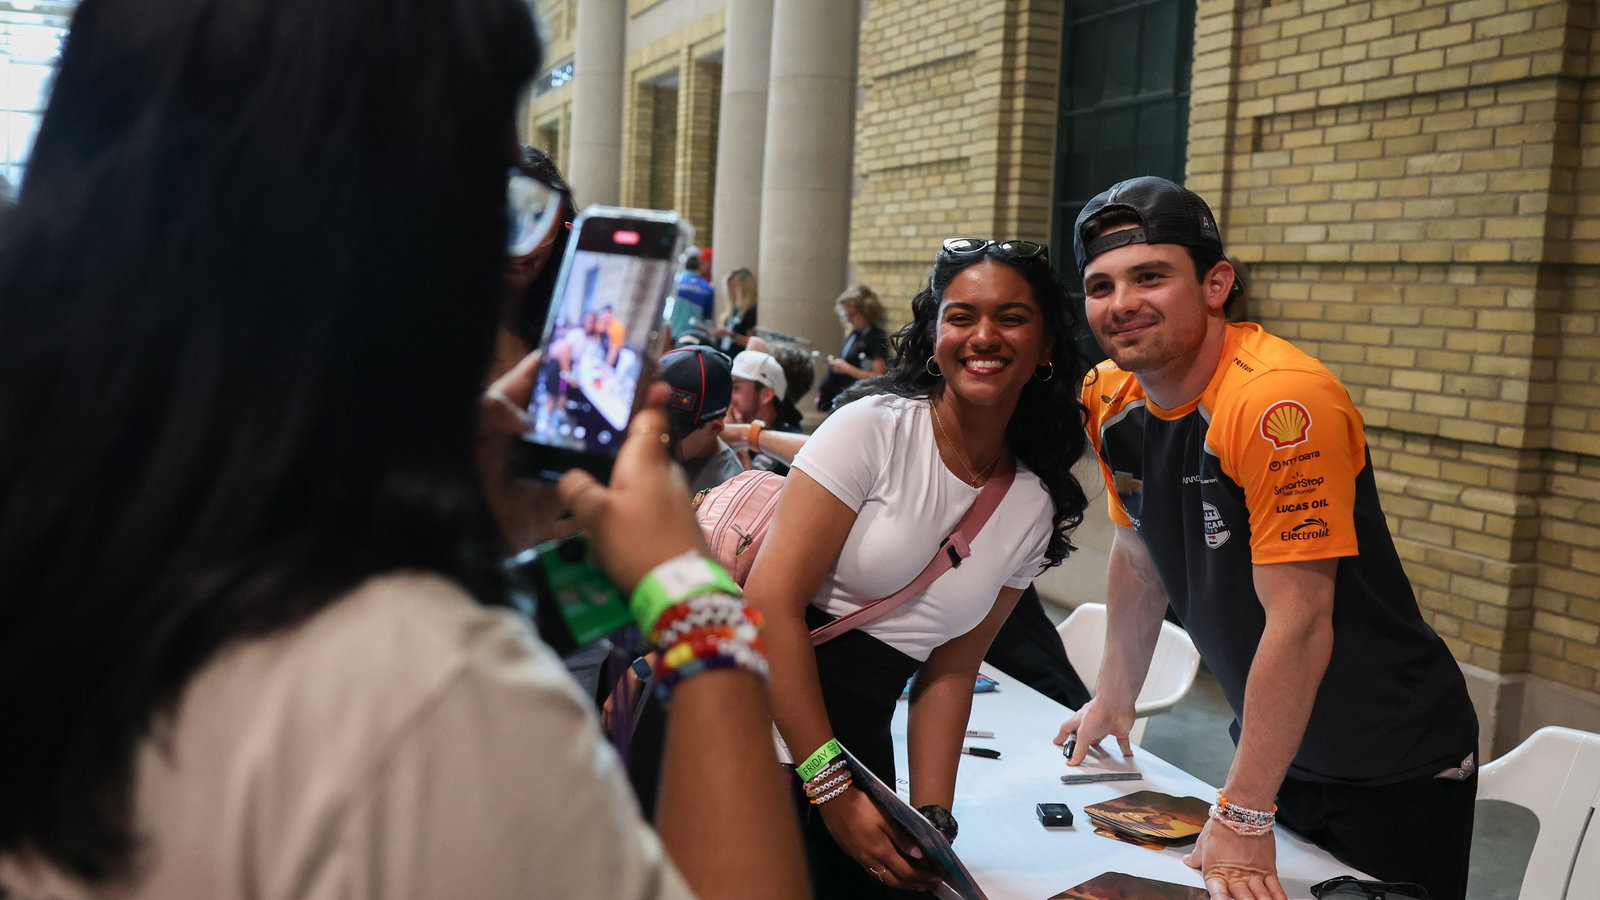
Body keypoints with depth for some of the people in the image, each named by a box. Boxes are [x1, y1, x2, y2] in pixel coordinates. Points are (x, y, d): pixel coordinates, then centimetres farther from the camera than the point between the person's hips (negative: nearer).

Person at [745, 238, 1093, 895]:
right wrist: (833, 790, -17)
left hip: (856, 737, 5)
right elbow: (772, 599, -15)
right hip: (764, 712, -4)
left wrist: (931, 814, -2)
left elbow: (951, 668, 11)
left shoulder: (1035, 507, 7)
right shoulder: (873, 430, -9)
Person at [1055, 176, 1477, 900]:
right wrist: (1113, 700, 13)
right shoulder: (1111, 400, -5)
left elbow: (1299, 622, -28)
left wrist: (1243, 816, -24)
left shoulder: (1281, 404, -29)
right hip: (1269, 743, 6)